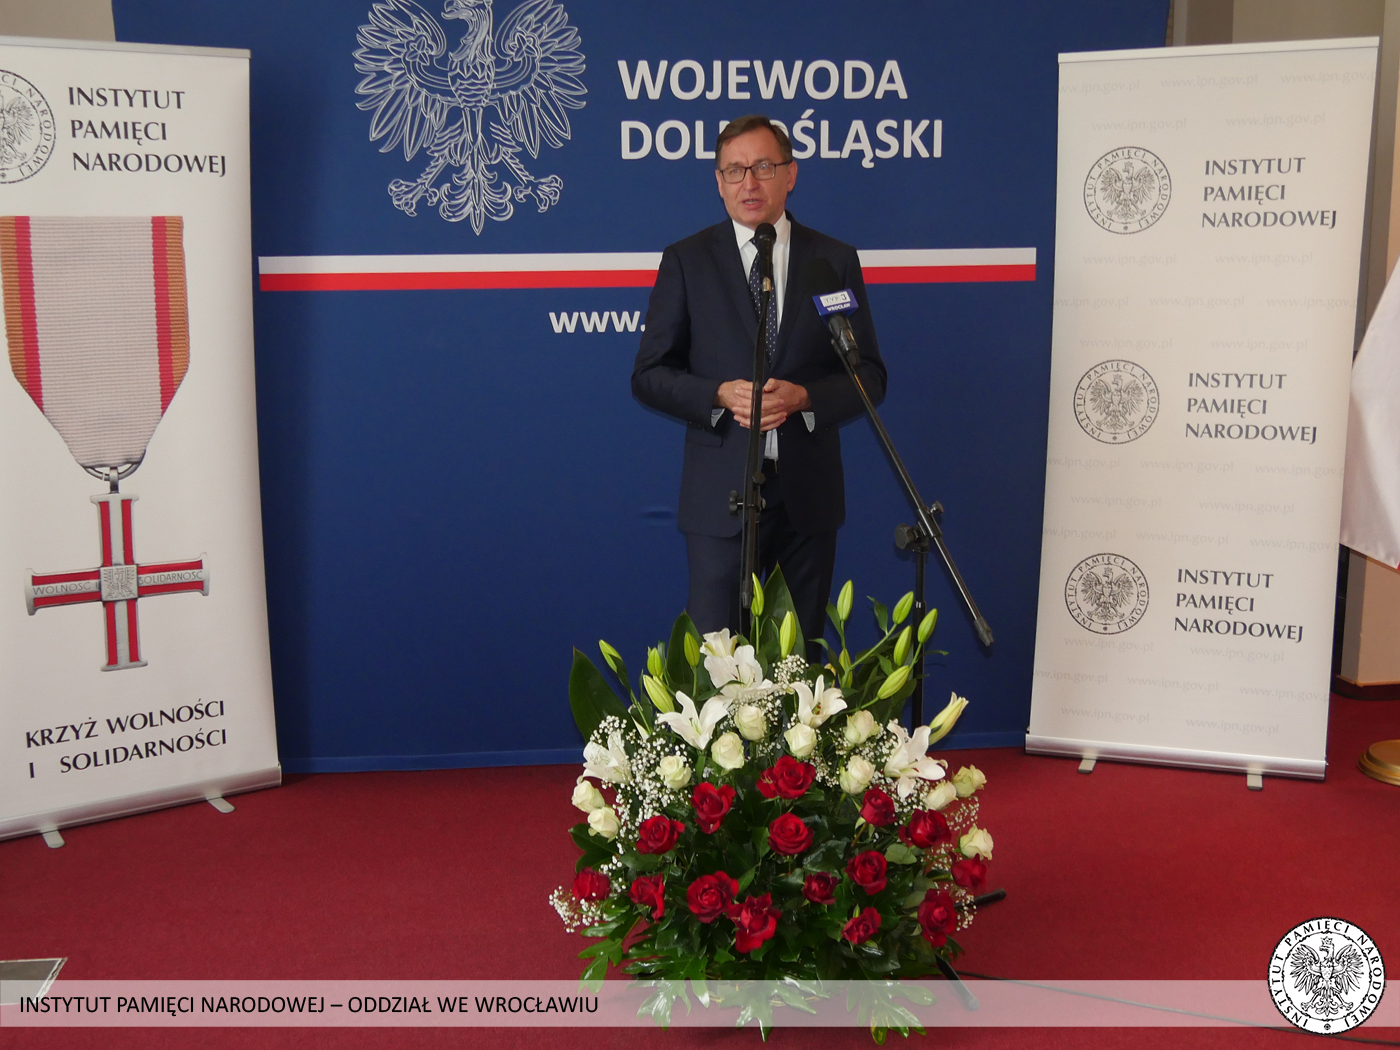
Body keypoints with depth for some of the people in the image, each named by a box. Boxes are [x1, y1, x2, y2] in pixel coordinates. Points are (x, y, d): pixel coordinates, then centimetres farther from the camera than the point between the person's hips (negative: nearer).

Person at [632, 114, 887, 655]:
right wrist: (721, 395, -17)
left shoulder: (835, 260, 6)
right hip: (721, 492, -1)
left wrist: (803, 397, -14)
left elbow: (869, 375, 6)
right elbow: (649, 376, 2)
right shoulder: (686, 261, 4)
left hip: (808, 493, 2)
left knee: (803, 653, 11)